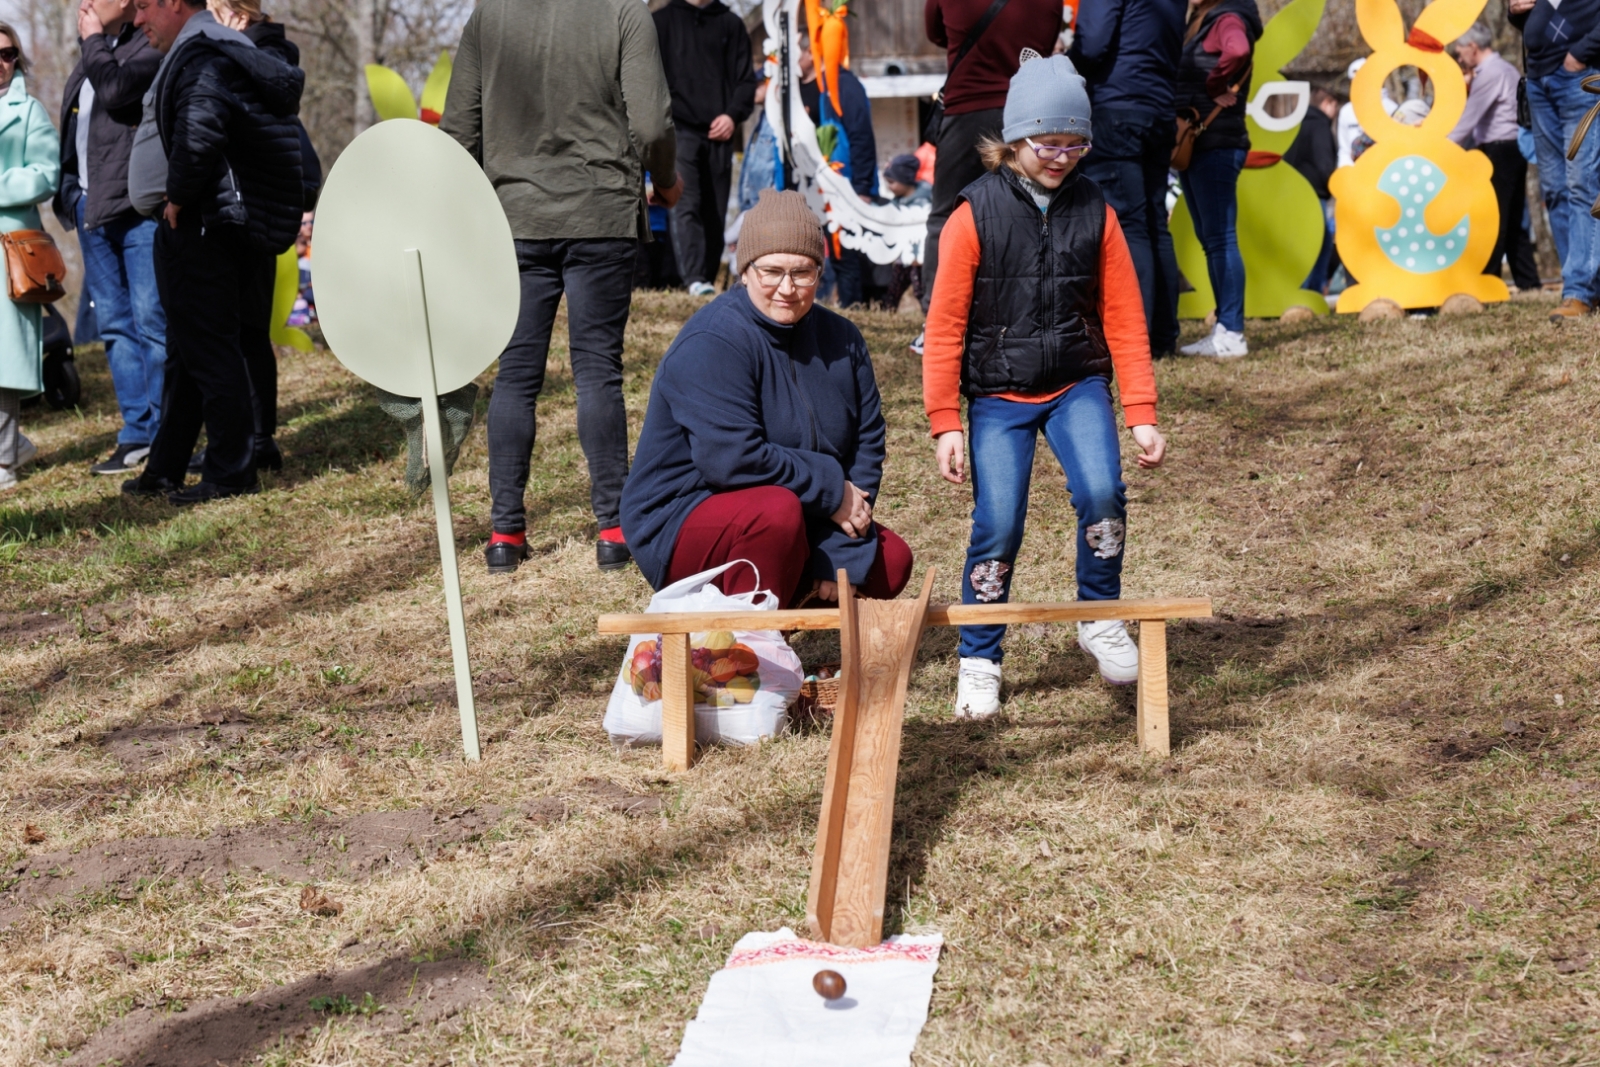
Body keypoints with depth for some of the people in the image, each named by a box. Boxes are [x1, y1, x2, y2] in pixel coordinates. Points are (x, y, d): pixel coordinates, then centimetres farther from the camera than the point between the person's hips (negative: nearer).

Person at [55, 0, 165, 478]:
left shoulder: (150, 49, -6)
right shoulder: (90, 58, 20)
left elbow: (115, 91, -23)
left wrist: (93, 41, -9)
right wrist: (69, 192, 19)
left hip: (139, 205, -8)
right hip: (92, 206, 8)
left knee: (152, 321, -9)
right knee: (114, 324, 8)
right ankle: (137, 434, 12)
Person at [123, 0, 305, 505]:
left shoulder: (202, 57, -16)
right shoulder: (202, 51, 18)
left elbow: (198, 134, -31)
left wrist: (178, 196, -17)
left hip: (202, 229, -11)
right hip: (192, 228, 11)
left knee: (210, 350, -6)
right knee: (185, 353, 16)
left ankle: (231, 472, 0)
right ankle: (165, 469, 25)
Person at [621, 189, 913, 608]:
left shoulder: (840, 338, 3)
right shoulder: (711, 343, -20)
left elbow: (866, 443, 3)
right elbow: (732, 460, -29)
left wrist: (841, 557, -10)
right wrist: (830, 491, -19)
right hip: (681, 523, -7)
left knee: (891, 563, -6)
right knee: (778, 511, -35)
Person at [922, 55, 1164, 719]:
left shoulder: (1095, 213, 0)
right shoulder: (976, 216, -8)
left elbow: (1124, 319, 2)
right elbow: (945, 326, -5)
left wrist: (1142, 413, -2)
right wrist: (946, 424, -9)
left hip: (1077, 385, 2)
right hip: (998, 395, -1)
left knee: (1101, 494, -22)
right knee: (997, 527, -9)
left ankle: (1101, 620, 1)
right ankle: (979, 663, 10)